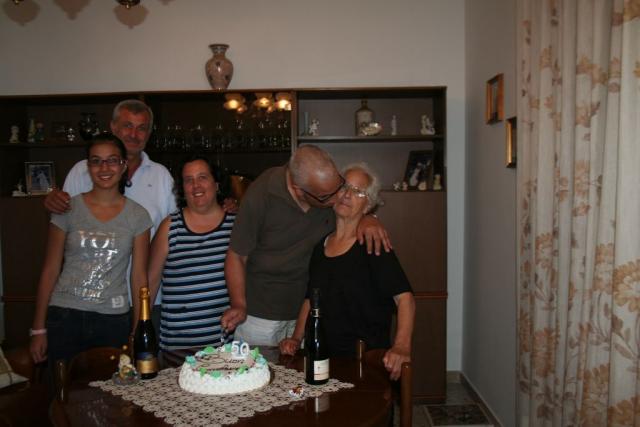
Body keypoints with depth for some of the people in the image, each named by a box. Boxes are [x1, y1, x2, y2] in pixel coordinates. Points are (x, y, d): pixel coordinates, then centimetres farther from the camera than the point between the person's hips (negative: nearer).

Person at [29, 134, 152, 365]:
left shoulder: (137, 215, 1)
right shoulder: (68, 209, 0)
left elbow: (139, 276, 2)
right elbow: (50, 270, 3)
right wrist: (39, 329, 2)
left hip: (114, 320, 0)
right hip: (64, 316, 0)